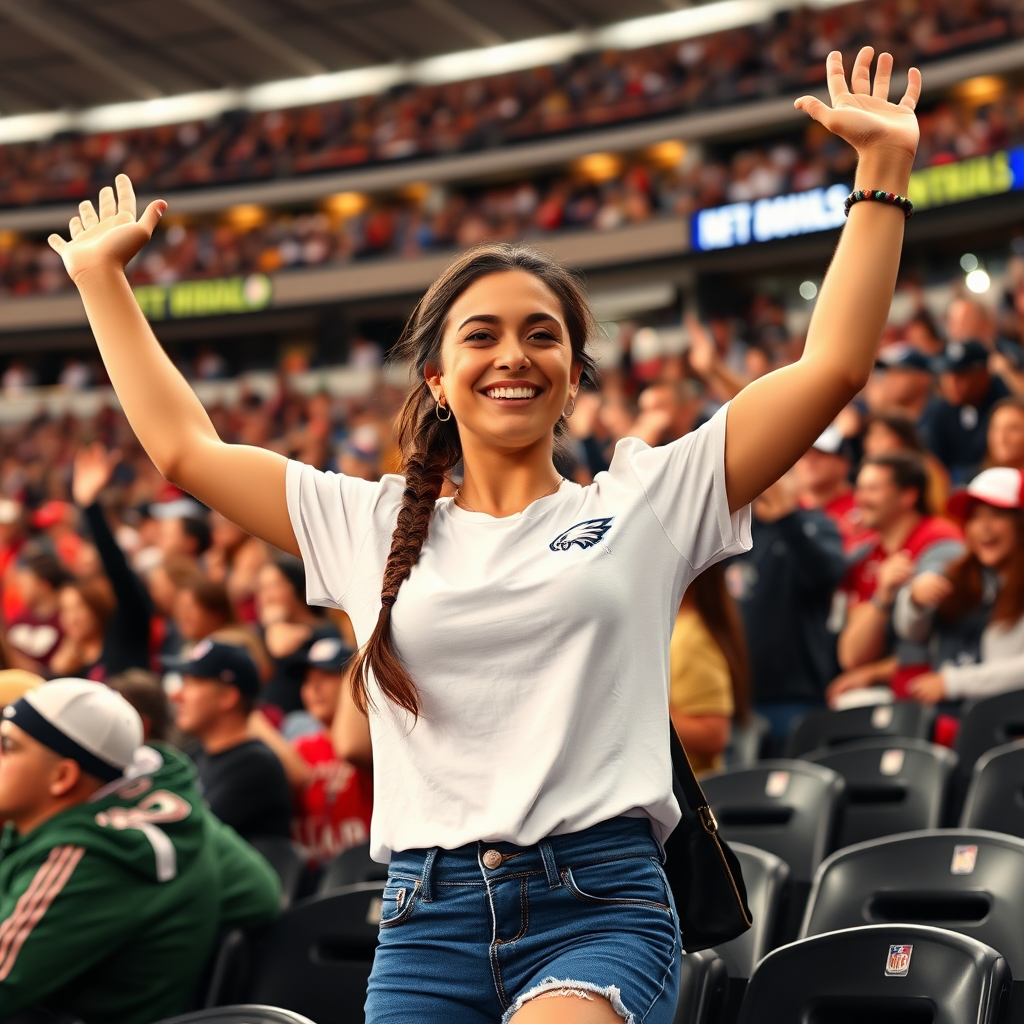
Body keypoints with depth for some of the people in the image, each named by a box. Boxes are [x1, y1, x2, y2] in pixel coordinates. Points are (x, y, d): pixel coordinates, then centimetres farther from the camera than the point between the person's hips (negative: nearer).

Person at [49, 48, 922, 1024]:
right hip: (424, 919, 3)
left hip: (598, 906, -3)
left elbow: (830, 366, 5)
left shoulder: (644, 501, 8)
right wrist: (100, 277, 27)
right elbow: (185, 447, 21)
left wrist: (883, 166, 4)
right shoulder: (369, 526, 15)